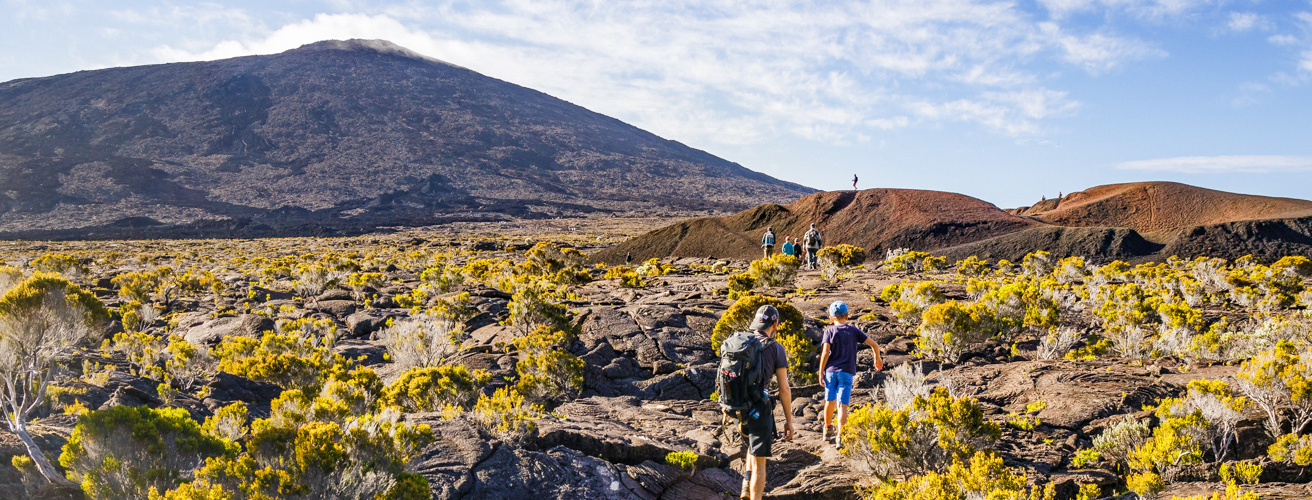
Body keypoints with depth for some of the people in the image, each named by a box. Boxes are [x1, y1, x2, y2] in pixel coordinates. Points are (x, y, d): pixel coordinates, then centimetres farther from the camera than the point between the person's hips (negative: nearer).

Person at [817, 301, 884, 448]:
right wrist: (877, 358, 23)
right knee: (842, 405, -5)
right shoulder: (854, 331, 7)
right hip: (846, 372, 0)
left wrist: (821, 372, -4)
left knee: (830, 401, 17)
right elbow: (874, 344, 5)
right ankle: (840, 436, -14)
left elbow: (825, 353, -9)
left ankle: (827, 430, 34)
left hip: (830, 371, 1)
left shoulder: (829, 332, 2)